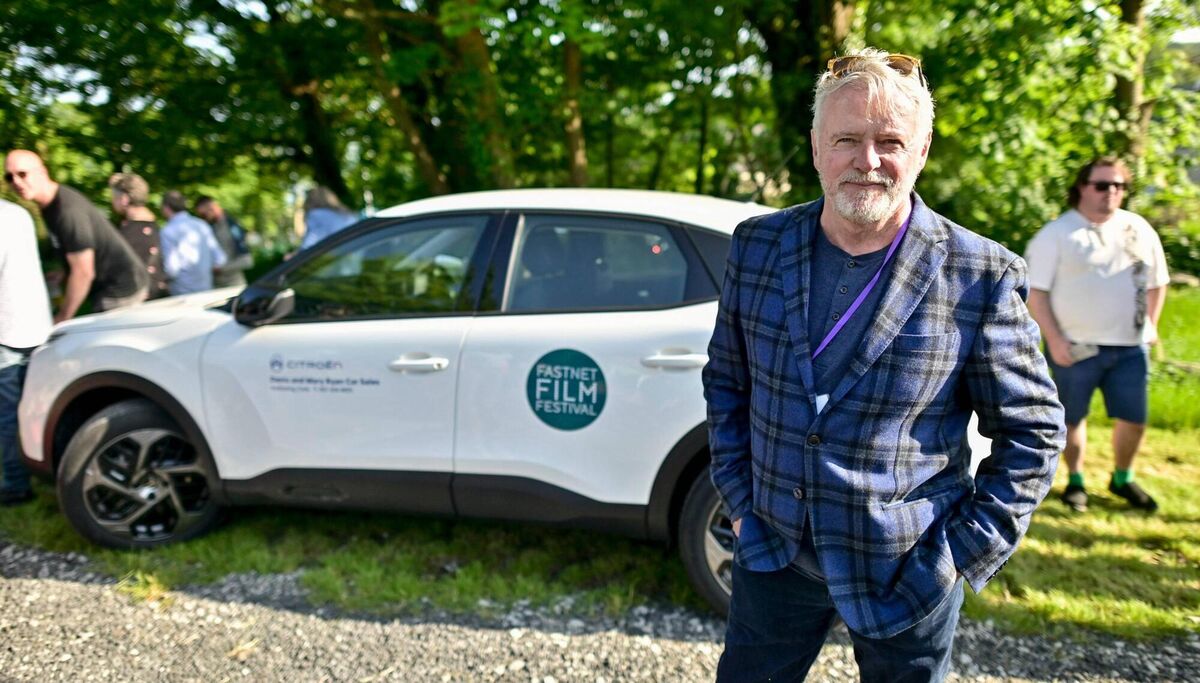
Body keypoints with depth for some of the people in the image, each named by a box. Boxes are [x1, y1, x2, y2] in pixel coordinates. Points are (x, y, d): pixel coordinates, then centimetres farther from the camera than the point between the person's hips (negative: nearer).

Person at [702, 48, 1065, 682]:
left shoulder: (981, 278, -13)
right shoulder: (756, 246, -4)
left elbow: (1032, 430, -5)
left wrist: (964, 554, -8)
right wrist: (738, 497, 2)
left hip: (906, 573, -2)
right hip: (774, 551, 3)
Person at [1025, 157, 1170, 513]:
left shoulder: (1140, 230, 8)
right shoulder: (1056, 234, -7)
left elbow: (1156, 282, 19)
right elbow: (1035, 291, -10)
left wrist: (1151, 326, 10)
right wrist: (1054, 339, -15)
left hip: (1131, 347, 4)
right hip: (1076, 348, -4)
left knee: (1133, 419, 9)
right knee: (1072, 418, 8)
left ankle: (1122, 478, 31)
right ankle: (1075, 480, 27)